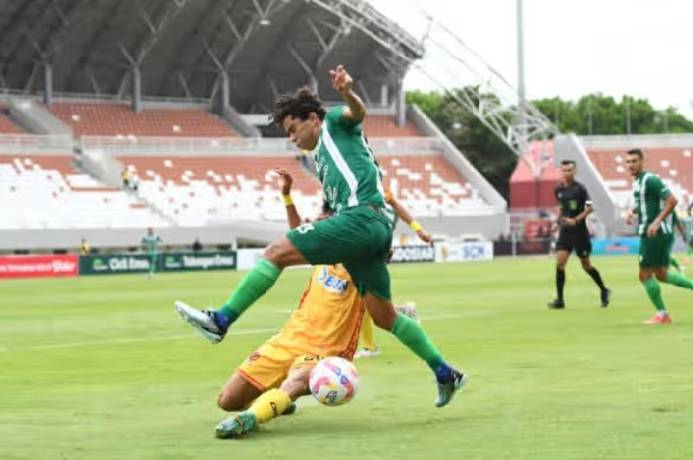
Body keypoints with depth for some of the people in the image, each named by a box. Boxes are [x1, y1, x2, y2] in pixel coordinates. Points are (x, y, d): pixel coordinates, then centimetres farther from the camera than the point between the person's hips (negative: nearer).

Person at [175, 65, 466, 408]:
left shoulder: (335, 124, 11)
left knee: (277, 252, -14)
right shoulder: (321, 160, 34)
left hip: (361, 216, -10)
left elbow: (357, 113, -13)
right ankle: (445, 374, 17)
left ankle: (221, 321, -17)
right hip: (376, 227, 10)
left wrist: (347, 93, -35)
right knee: (383, 316, 12)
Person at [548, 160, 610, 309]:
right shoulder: (558, 189, 6)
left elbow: (589, 208, -11)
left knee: (586, 265, 5)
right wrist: (557, 221, 8)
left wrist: (576, 220, -21)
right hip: (565, 231, 4)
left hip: (579, 231, -4)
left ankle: (603, 291, 28)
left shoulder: (579, 188, -11)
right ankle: (559, 299, -6)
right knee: (560, 262, -9)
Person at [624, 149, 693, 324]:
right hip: (649, 233, 10)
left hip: (656, 233, -10)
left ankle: (662, 314, 5)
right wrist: (633, 212, 13)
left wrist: (657, 221, -26)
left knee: (645, 275, -4)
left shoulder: (650, 180, -15)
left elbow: (672, 200, -20)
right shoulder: (637, 182, 14)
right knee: (661, 275, 14)